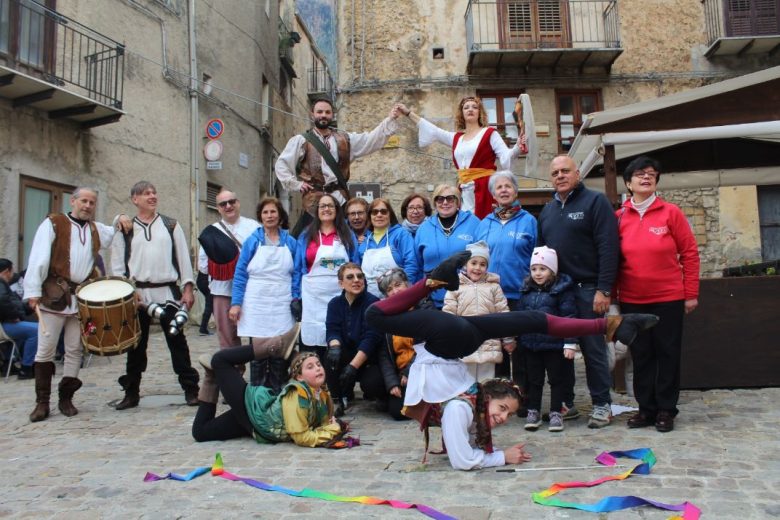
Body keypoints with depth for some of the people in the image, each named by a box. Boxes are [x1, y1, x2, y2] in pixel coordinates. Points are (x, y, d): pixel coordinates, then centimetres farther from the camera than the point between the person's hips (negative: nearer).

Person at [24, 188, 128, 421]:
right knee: (45, 350, -1)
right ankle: (42, 402, 9)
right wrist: (33, 291, -16)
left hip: (84, 298, 4)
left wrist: (120, 220, 8)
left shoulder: (97, 229, 15)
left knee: (75, 350, 6)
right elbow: (39, 258, -8)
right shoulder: (53, 224, 0)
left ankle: (66, 399, 16)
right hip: (54, 295, -4)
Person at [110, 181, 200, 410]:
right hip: (138, 295, 1)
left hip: (168, 293, -1)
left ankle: (190, 389, 6)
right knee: (136, 345, 9)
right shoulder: (125, 230, 8)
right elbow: (117, 264, 6)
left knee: (177, 342, 1)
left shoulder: (171, 225, 9)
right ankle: (131, 393, 20)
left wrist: (187, 288, -1)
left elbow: (183, 257, 6)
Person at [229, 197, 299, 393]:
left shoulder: (290, 242, 8)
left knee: (279, 351, 2)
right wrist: (236, 303, -7)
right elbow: (240, 273, 1)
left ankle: (277, 394, 14)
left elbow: (296, 274, 9)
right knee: (258, 350, -1)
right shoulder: (252, 241, 3)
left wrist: (296, 300, -2)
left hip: (282, 305, 1)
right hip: (256, 303, -1)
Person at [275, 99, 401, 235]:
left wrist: (390, 120, -2)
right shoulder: (301, 141, 4)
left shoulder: (344, 139, 14)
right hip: (315, 198, -3)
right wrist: (296, 184, -3)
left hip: (340, 198, 3)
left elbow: (371, 139, 7)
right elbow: (281, 165, 4)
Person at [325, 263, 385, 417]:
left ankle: (377, 394, 11)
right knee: (332, 355, -28)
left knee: (372, 382, -30)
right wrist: (335, 346, -37)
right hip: (348, 354, 3)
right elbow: (332, 331, -12)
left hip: (369, 357, -3)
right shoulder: (335, 304, -1)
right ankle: (339, 398, -5)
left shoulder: (372, 302, -16)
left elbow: (371, 338, -23)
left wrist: (353, 366, -32)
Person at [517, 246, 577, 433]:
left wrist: (570, 343, -15)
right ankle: (533, 411, 23)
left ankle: (556, 413, 19)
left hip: (554, 343, -5)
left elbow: (569, 317, -12)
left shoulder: (562, 289, -9)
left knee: (557, 379, 9)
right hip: (531, 344, 5)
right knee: (534, 379, 13)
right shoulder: (527, 290, 7)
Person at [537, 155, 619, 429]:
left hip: (586, 289, -6)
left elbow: (608, 248, -11)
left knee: (593, 347, 1)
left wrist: (603, 289, -17)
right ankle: (564, 402, 22)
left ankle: (602, 405, 14)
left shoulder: (595, 201, -3)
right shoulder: (547, 210, 17)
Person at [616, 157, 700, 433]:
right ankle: (646, 408, 20)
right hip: (631, 301, 2)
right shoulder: (619, 217, 2)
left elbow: (690, 254, -1)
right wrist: (613, 294, 5)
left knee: (668, 353, 6)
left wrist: (691, 294, -3)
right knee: (641, 355, 9)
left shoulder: (671, 212, -3)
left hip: (668, 298, -1)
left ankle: (666, 410, 18)